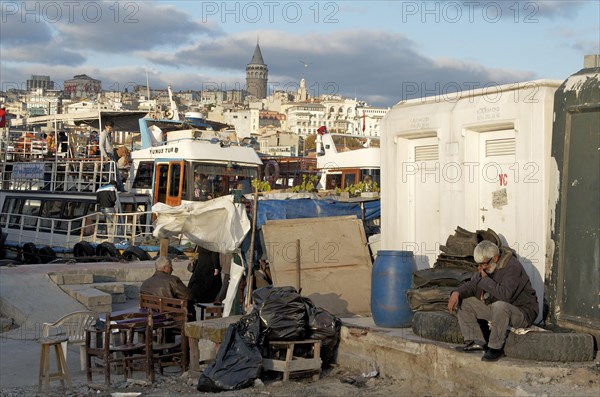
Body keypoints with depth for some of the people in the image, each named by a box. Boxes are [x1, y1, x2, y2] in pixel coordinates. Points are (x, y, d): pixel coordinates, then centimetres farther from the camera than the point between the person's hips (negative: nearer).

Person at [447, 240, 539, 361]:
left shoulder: (513, 267, -24)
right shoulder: (486, 267, 2)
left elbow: (505, 295, -36)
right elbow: (472, 285, 9)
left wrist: (485, 279, -26)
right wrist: (457, 293, -11)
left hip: (522, 312, -8)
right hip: (495, 309, 8)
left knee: (499, 306, -41)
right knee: (462, 302, 0)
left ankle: (496, 348, -24)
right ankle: (477, 341, -5)